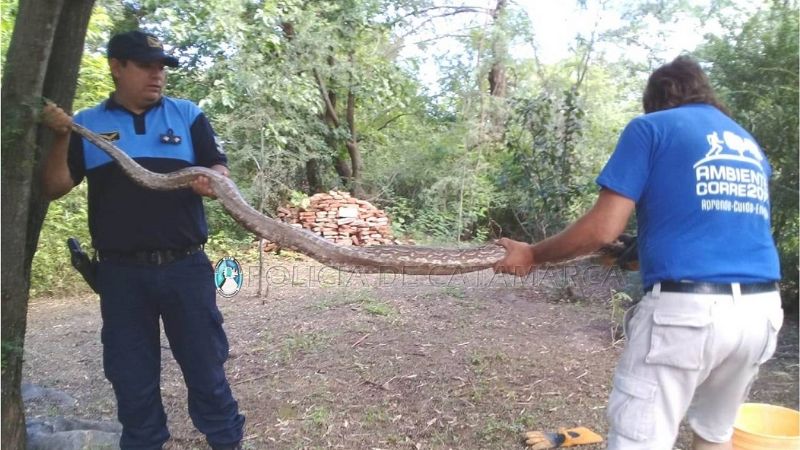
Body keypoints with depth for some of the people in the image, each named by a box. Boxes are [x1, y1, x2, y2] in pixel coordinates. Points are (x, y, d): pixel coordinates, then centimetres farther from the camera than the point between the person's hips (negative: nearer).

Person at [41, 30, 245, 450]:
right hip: (121, 273, 1)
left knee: (206, 365, 9)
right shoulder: (86, 124, 7)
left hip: (186, 266, 0)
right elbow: (53, 188, 3)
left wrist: (211, 180, -23)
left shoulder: (188, 114, 6)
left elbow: (220, 170, 0)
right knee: (131, 377, 13)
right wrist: (61, 138, -13)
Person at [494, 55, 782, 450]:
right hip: (762, 310, 7)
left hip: (687, 309, -7)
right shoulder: (751, 147, 22)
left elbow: (603, 229, -7)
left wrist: (531, 255, 6)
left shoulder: (651, 127, 3)